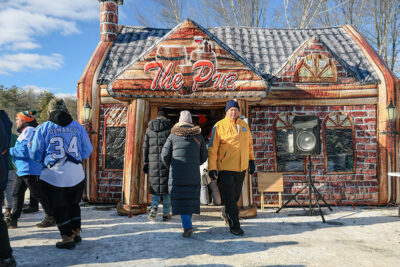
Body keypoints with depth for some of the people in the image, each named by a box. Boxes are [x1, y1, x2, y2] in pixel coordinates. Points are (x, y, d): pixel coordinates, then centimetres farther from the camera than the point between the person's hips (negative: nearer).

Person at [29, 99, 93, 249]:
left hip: (53, 176, -2)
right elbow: (87, 151, 5)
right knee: (73, 204, 22)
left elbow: (35, 155, 0)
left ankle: (67, 238, 18)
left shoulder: (43, 128, -6)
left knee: (59, 208, 13)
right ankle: (76, 233, 27)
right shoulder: (77, 127, 0)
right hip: (76, 175, 3)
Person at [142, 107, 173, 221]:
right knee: (166, 186, 5)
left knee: (156, 185, 13)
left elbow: (145, 146, 8)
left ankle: (153, 207, -7)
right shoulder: (169, 127, -2)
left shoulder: (149, 128, 9)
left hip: (153, 161, 3)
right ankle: (166, 213, 10)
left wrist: (145, 162, 12)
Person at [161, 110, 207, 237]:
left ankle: (187, 226, -12)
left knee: (180, 199, 0)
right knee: (190, 198, 12)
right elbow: (204, 156, 9)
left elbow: (165, 155, 0)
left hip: (177, 174, -1)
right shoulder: (198, 135, 7)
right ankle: (187, 223, 20)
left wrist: (170, 166, 18)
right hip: (193, 174, 2)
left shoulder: (173, 135, 2)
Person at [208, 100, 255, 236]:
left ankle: (229, 214, 40)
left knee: (236, 196, 17)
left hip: (241, 168, 6)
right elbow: (212, 148, -9)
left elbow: (249, 143, 22)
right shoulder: (219, 126, -7)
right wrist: (212, 167, -15)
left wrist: (251, 159, 18)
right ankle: (235, 226, 5)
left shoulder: (244, 125, 10)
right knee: (229, 197, -4)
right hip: (225, 169, -5)